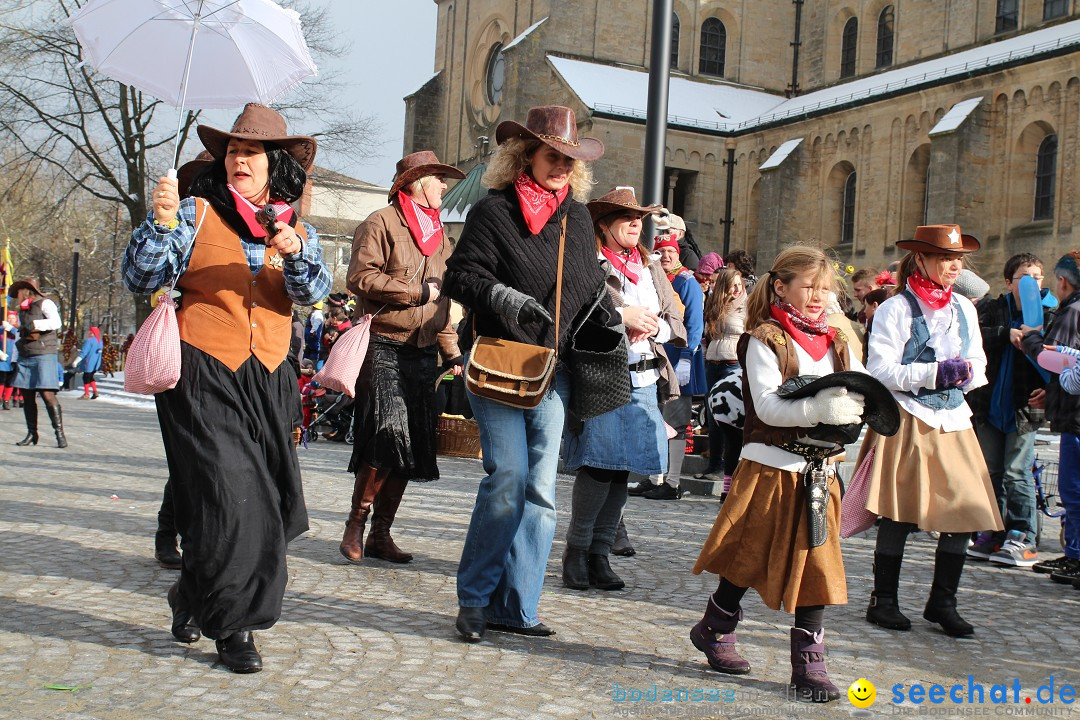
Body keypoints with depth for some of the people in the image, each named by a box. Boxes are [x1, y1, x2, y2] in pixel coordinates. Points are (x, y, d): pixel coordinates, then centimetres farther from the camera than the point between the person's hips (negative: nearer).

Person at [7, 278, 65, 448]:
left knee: (47, 394, -14)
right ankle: (32, 434, 12)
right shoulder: (23, 310, 21)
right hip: (25, 357, 8)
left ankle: (60, 433, -11)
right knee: (27, 396, 5)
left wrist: (35, 324, -24)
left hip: (44, 356, -8)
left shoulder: (45, 303, -2)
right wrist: (8, 327, 18)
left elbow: (56, 322, -18)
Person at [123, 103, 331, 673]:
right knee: (228, 495, -11)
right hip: (202, 376, -4)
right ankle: (232, 624, 4)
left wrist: (296, 254, -24)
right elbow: (142, 278, -4)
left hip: (267, 380, 4)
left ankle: (193, 599, 29)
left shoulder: (297, 230, 12)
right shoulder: (198, 214, 3)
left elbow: (312, 291, -4)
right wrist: (160, 222, -20)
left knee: (267, 496, 5)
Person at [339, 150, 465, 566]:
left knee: (412, 448, 4)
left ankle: (381, 535, 12)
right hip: (383, 348, -7)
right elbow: (360, 278, -13)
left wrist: (452, 353, 17)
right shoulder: (381, 223, 1)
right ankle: (355, 527, -2)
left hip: (423, 355, 7)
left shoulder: (438, 235, 24)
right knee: (387, 436, -17)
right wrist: (418, 291, -9)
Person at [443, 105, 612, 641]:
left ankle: (514, 606, 10)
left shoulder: (578, 218, 15)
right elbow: (460, 276, -10)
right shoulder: (494, 211, -3)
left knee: (540, 487, 2)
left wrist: (610, 315, 5)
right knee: (508, 477, -11)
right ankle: (475, 597, 7)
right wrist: (507, 299, -24)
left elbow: (590, 285, 24)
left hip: (554, 370, 6)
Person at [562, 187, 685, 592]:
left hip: (644, 380, 6)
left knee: (621, 469, 6)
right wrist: (621, 315, -16)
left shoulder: (651, 269, 20)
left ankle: (599, 554, 16)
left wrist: (653, 326, -3)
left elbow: (677, 322, 18)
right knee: (599, 465, -11)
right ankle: (576, 551, 5)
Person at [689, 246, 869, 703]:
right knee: (748, 559, 6)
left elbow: (861, 397, 6)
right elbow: (767, 406, -18)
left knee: (816, 568, 3)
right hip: (771, 467, -5)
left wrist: (854, 403, -17)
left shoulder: (837, 344, 13)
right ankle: (713, 631, 29)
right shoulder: (764, 340, -6)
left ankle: (809, 664, 12)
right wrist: (821, 409, -28)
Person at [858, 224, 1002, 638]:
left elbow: (978, 367, 18)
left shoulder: (964, 309, 13)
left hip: (954, 421, 6)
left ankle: (943, 603, 17)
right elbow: (880, 371, -11)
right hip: (906, 421, -6)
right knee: (900, 515, -2)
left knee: (964, 513, 2)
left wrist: (966, 373, -5)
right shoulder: (895, 309, -5)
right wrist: (935, 372, -18)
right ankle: (883, 600, 14)